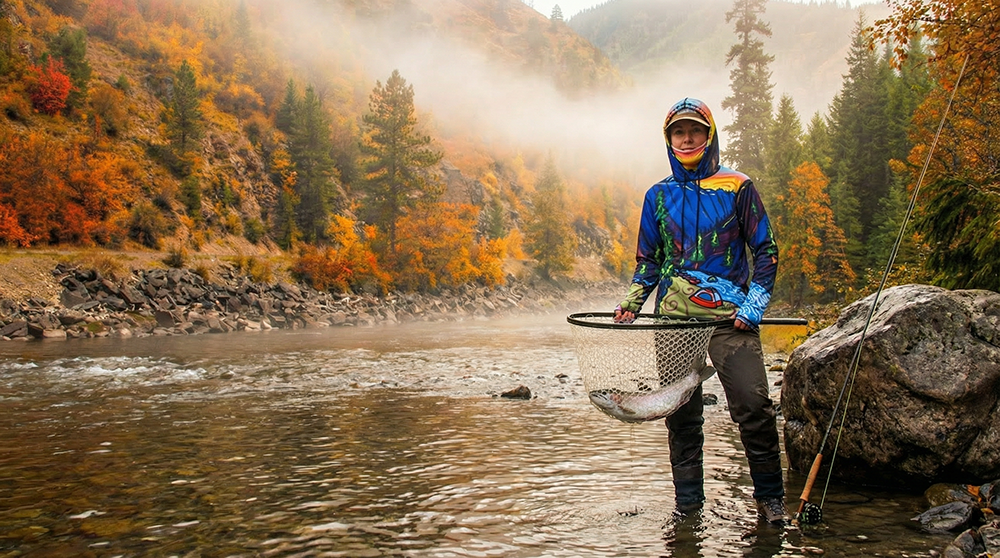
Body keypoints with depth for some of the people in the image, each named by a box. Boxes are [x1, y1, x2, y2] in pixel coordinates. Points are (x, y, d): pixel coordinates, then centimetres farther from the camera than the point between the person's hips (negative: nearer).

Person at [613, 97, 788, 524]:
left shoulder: (738, 188, 5)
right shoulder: (658, 196, 13)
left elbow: (765, 251, 7)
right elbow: (648, 260, 20)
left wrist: (754, 303, -5)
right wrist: (632, 302, 6)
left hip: (730, 316, -2)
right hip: (673, 317, 3)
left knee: (754, 407, -11)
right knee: (680, 411, 3)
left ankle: (770, 498, 6)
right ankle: (687, 501, 15)